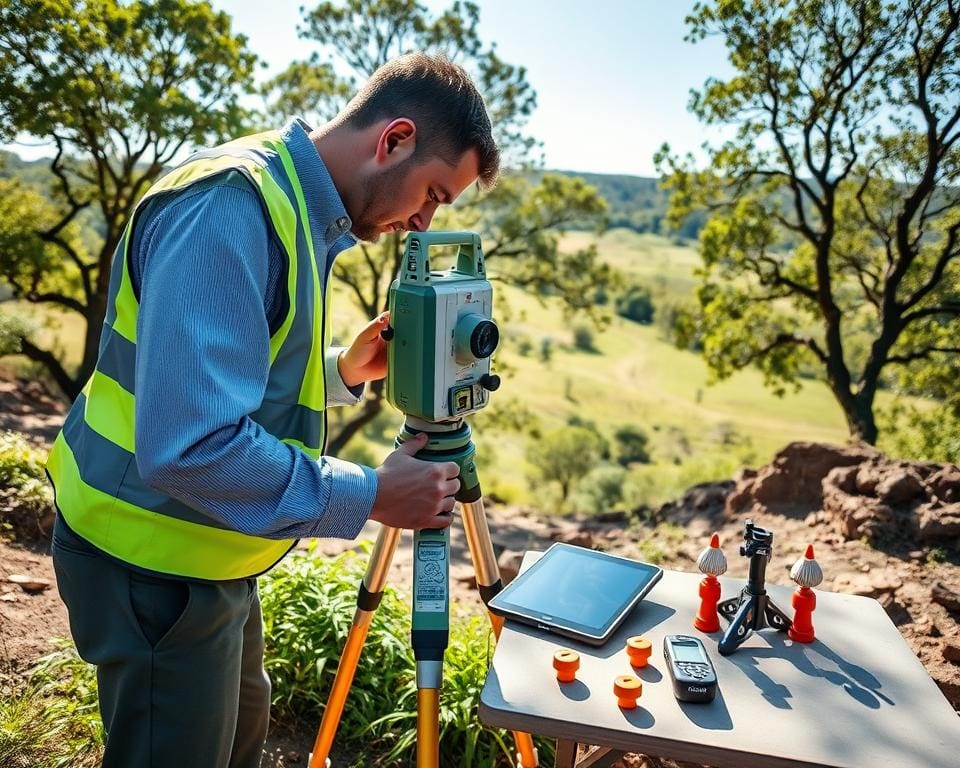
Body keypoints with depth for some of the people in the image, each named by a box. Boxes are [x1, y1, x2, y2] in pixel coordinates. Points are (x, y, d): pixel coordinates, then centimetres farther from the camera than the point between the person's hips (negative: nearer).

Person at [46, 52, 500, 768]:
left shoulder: (296, 209, 6)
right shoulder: (230, 206, -26)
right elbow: (188, 445, -33)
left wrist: (342, 368, -2)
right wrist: (371, 495, -25)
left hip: (211, 555, 9)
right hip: (157, 566, -9)